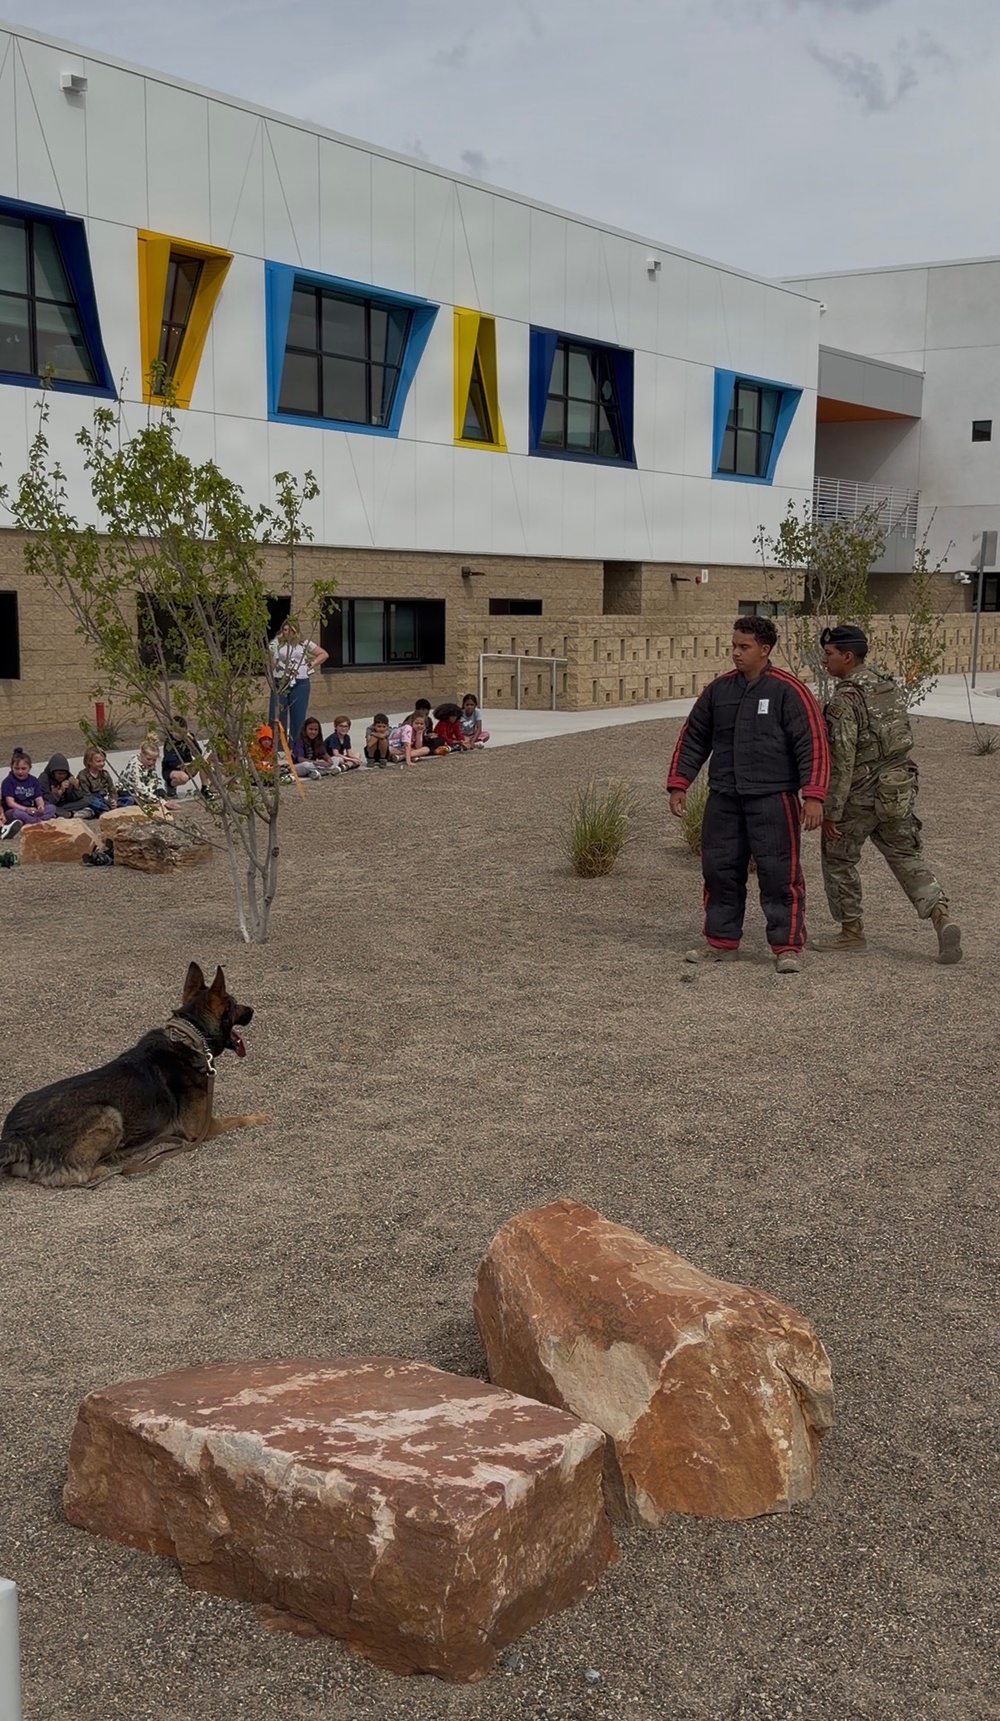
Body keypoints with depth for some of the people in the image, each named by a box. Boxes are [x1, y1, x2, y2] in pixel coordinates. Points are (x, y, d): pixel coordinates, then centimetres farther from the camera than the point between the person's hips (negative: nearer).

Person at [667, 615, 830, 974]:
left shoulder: (788, 690, -6)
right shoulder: (719, 689, 9)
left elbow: (813, 743, -9)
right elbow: (693, 738, 16)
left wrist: (813, 795, -16)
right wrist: (678, 784, 11)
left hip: (772, 799, -5)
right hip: (723, 799, 5)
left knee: (779, 873, -5)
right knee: (720, 870, 9)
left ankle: (786, 947, 4)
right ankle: (722, 943, 21)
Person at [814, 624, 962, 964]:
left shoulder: (845, 699, -19)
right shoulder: (889, 686, 7)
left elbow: (841, 761, -21)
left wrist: (830, 811, -17)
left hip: (859, 796, -7)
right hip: (898, 791, 7)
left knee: (838, 860, 11)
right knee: (907, 857, 12)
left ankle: (852, 933, 18)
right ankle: (941, 917, -5)